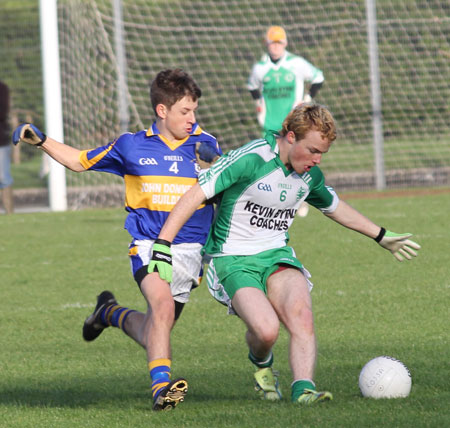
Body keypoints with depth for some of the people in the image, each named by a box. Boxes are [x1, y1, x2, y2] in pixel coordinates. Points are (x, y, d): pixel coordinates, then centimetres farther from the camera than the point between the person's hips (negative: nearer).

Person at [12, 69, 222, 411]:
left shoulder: (206, 145, 3)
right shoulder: (131, 146, 5)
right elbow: (80, 161, 18)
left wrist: (212, 170, -16)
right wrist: (40, 141, 4)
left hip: (190, 248, 2)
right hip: (148, 244, -2)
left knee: (154, 331, 7)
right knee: (162, 303, -30)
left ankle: (111, 312, 38)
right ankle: (161, 386, -31)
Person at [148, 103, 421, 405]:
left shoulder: (309, 176, 5)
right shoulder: (250, 160, -19)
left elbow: (334, 207, 28)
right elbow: (196, 194, -20)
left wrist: (382, 236, 34)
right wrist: (162, 247, -26)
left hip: (277, 255, 5)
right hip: (233, 262, -5)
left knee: (300, 312, -27)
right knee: (266, 329, -26)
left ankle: (303, 388, -30)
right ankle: (262, 364, 9)